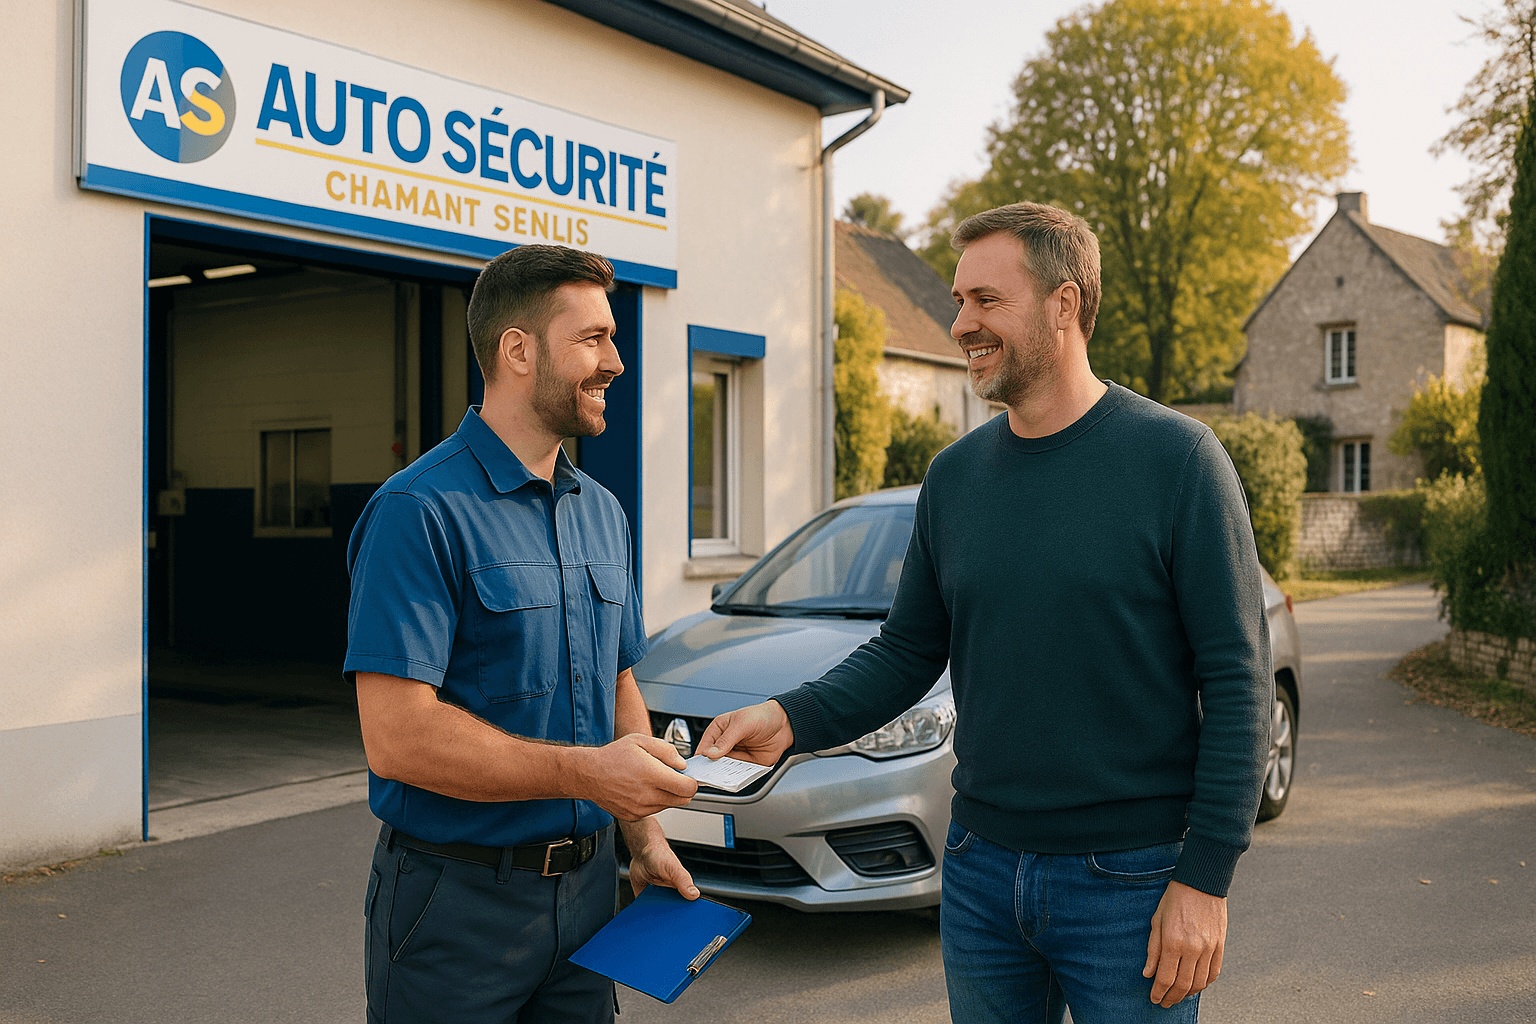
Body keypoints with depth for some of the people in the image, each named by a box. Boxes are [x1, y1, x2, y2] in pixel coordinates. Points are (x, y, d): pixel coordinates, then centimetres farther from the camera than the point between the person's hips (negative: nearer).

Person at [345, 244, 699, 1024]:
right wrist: (586, 771, -21)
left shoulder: (603, 512, 9)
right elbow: (396, 738, -23)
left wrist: (643, 836, 6)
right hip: (458, 901, -7)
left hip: (586, 889, 7)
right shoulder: (422, 512, -17)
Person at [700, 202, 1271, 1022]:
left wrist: (1204, 877, -14)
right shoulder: (954, 475, 4)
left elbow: (1236, 682, -11)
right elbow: (907, 651, 8)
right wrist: (793, 718, -9)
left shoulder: (1174, 457, -10)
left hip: (1129, 882, -4)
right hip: (980, 871, 5)